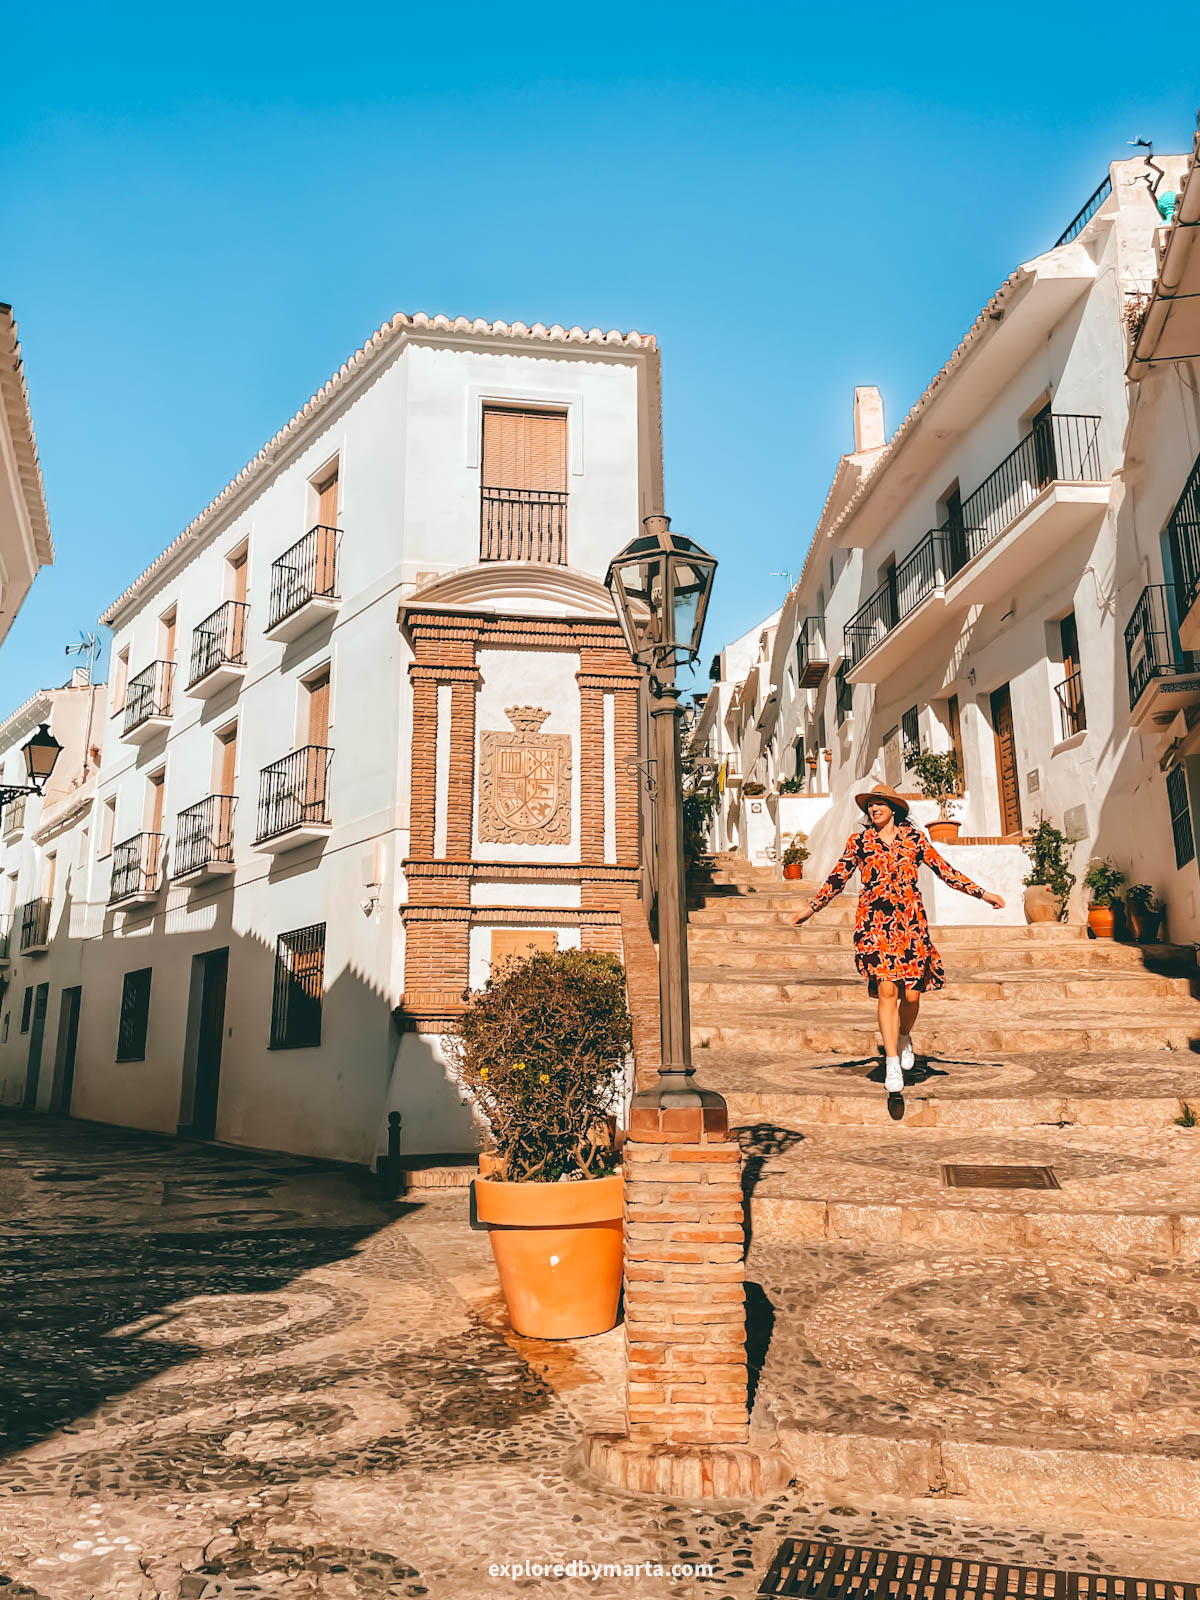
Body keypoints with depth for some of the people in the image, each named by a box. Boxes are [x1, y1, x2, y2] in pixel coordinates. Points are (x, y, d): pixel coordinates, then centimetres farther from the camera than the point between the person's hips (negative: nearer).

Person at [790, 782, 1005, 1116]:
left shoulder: (914, 837, 10)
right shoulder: (859, 841, 10)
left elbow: (944, 870, 13)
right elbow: (838, 878, 15)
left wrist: (981, 894, 13)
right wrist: (811, 907, 12)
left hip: (910, 922, 1)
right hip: (874, 923, -1)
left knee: (912, 992, -1)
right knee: (886, 990, -11)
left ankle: (904, 1038, 32)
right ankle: (893, 1068, -8)